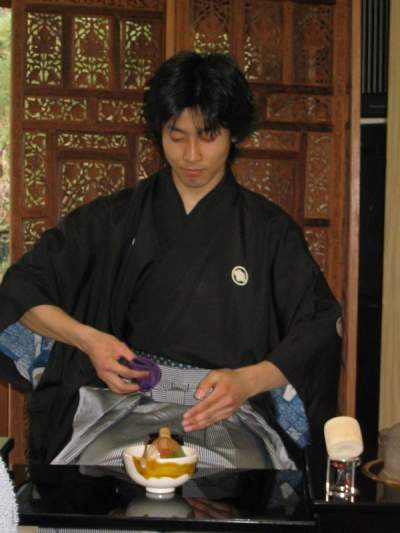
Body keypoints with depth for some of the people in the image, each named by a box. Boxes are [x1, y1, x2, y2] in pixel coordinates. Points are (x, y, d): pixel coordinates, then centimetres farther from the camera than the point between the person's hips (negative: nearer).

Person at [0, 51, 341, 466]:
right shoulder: (115, 219, 12)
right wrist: (87, 338, -6)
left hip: (231, 417, 0)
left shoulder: (269, 229, 9)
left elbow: (319, 332, 3)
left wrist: (249, 381, -15)